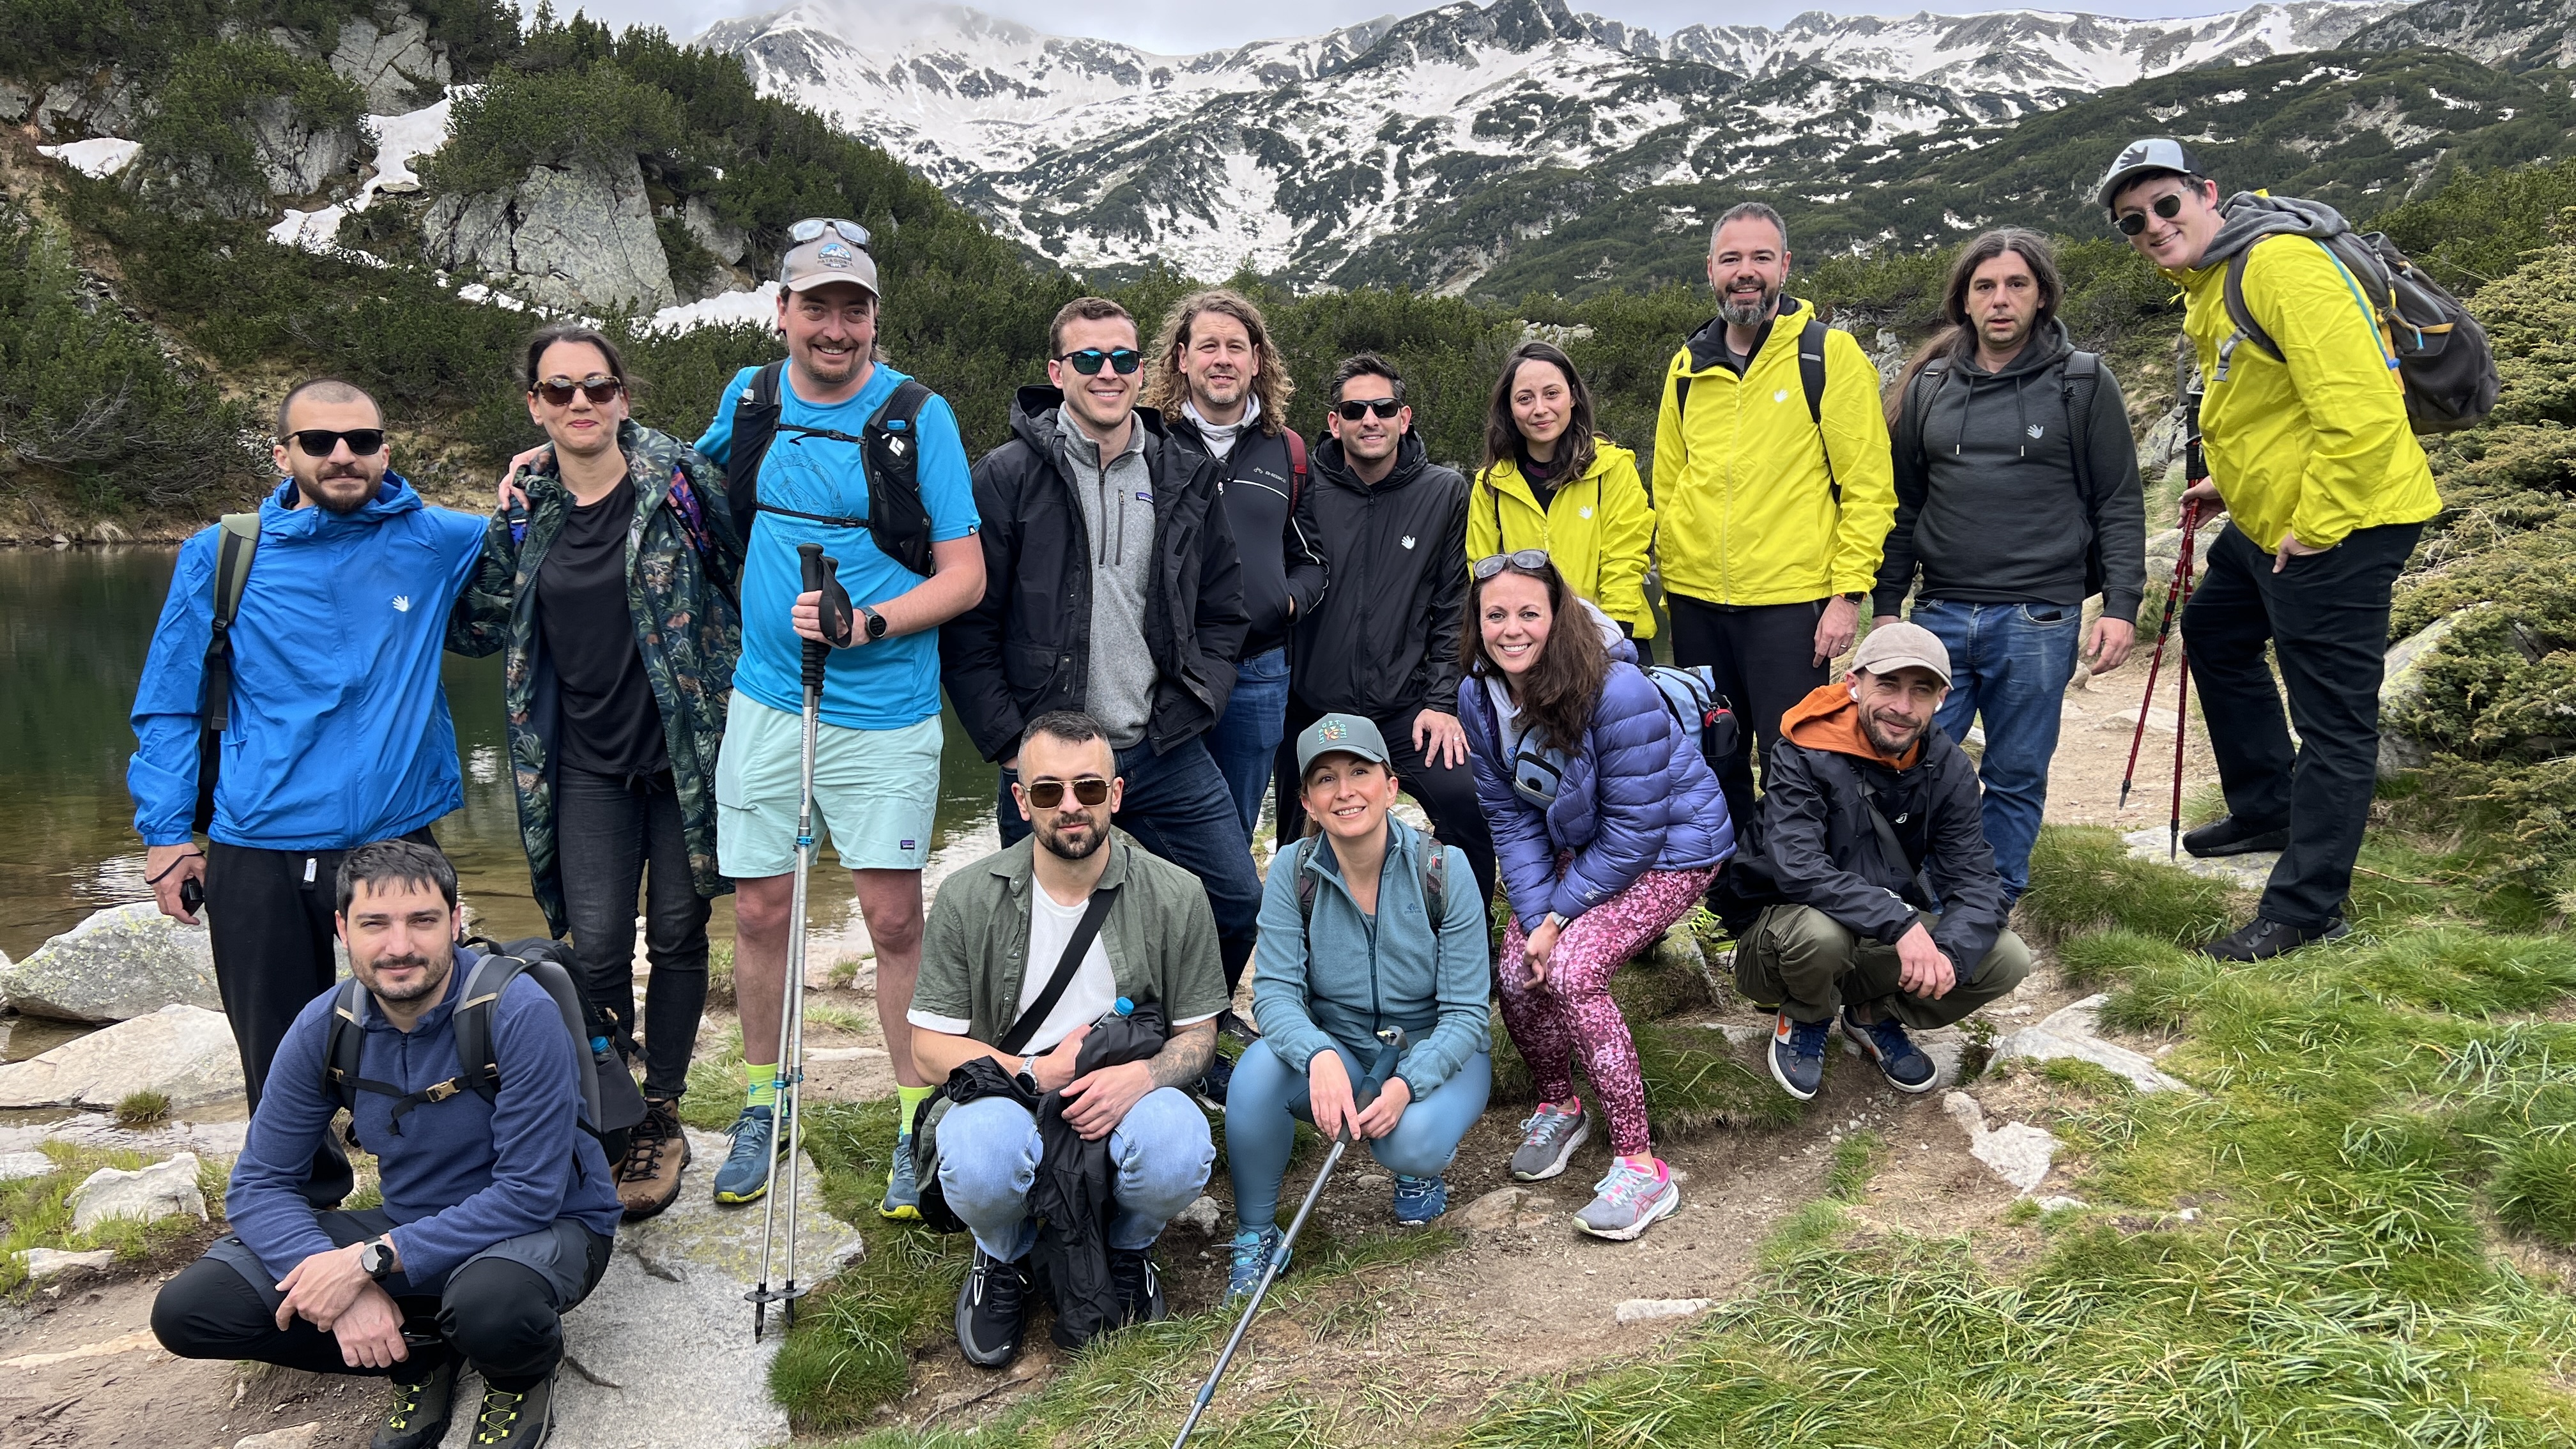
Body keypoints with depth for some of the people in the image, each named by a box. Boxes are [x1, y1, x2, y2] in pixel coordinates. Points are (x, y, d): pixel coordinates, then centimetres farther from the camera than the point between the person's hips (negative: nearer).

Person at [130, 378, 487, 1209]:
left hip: (397, 838, 0)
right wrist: (167, 832, 2)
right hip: (259, 856, 1)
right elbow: (168, 706, 8)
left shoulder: (441, 544, 1)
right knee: (281, 1063, 12)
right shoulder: (221, 557, 2)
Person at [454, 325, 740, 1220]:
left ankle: (662, 1120, 22)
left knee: (678, 935, 7)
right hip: (587, 766, 3)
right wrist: (497, 529, 0)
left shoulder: (679, 481, -6)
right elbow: (486, 626, 12)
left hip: (687, 751, -2)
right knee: (595, 947, -4)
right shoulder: (526, 511, 6)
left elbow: (752, 575, -1)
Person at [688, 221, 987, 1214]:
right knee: (759, 911, 9)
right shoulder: (748, 400, 6)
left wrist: (867, 623, -20)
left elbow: (964, 577, -6)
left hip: (885, 712, -3)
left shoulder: (917, 416, -6)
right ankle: (761, 1107, 28)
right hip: (765, 701, 4)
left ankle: (918, 1128, 15)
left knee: (895, 919, 1)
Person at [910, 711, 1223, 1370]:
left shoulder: (1176, 895, -4)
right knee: (977, 1160, -36)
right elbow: (931, 1044, -2)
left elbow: (1199, 1033, 3)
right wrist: (1036, 1073, -17)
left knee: (1180, 1148, -34)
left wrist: (1140, 1075, -20)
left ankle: (1128, 1247, 6)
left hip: (1127, 1097, 1)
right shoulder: (969, 898, -5)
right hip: (1009, 1096, 0)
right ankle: (1004, 1260, 5)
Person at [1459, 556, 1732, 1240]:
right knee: (1516, 970, -12)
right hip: (1578, 845, 6)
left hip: (1671, 846, -6)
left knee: (1571, 969, -25)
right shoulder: (1480, 696, -9)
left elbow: (1634, 833, -25)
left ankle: (1640, 1166, -14)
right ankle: (1558, 1106, 19)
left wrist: (1559, 916, -20)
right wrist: (1535, 915, -15)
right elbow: (1510, 816, -5)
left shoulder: (1618, 694, -30)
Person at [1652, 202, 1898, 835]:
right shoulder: (1688, 366, 10)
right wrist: (1670, 579, 13)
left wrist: (1849, 593, -13)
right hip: (1696, 601, 5)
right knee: (1712, 765, 14)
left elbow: (1868, 487, -7)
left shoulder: (1831, 354, -4)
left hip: (1790, 602, -5)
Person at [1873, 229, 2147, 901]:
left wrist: (2121, 606, -6)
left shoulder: (2083, 384, 2)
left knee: (2017, 779, 6)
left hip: (2038, 621, -2)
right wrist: (1886, 605, 11)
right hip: (1940, 616, 2)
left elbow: (2120, 504, 2)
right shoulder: (1927, 386, 10)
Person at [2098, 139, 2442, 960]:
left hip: (2340, 523, -11)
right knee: (2213, 632, 27)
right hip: (2271, 518, 11)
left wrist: (2313, 529, -21)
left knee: (2332, 717, -4)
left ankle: (2305, 910, 3)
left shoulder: (2280, 265, -22)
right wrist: (2232, 480, 16)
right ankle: (2267, 810, 41)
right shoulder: (2206, 283, 10)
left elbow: (2358, 408, -28)